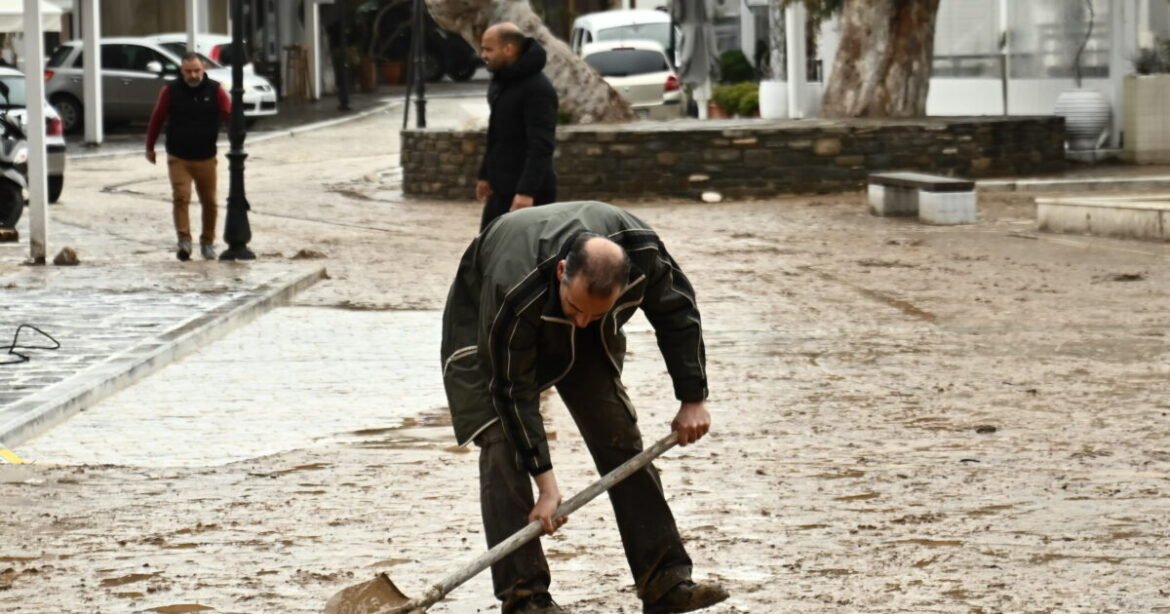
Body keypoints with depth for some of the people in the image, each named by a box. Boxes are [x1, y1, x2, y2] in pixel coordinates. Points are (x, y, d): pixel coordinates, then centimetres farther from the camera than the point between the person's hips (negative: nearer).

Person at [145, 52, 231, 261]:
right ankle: (184, 240, -16)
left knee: (209, 201, 9)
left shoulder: (215, 90, -3)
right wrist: (150, 147, 10)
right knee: (181, 197, -14)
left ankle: (207, 242, 23)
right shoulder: (171, 90, -3)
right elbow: (157, 119, 5)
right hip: (178, 157, -1)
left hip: (206, 157, 1)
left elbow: (229, 114, -11)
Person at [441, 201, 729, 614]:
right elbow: (515, 392, -34)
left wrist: (693, 399, -10)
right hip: (486, 328, -4)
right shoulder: (514, 291, -44)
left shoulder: (642, 253, -34)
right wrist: (545, 484, -32)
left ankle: (665, 581, 1)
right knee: (503, 449, -18)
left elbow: (677, 312, -12)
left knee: (621, 440, -2)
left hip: (584, 346, 4)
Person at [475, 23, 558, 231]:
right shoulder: (500, 82, 13)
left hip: (529, 194, -10)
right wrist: (485, 175, 23)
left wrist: (527, 191, -31)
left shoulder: (537, 89, -19)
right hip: (501, 189, 10)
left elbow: (541, 146, -25)